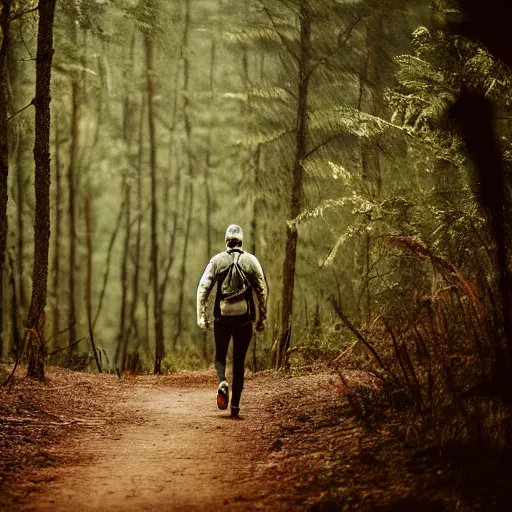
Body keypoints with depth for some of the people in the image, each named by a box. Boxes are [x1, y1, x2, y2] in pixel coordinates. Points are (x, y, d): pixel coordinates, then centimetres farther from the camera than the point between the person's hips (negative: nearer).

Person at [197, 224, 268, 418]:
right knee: (239, 361, 9)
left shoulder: (217, 260, 1)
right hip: (244, 318, 0)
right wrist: (261, 319, 7)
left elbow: (203, 288, -5)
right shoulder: (251, 260, 3)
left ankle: (222, 383, -13)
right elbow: (262, 290, 1)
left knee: (220, 355, 17)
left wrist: (201, 316, 0)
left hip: (222, 317, 0)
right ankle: (235, 404, 5)